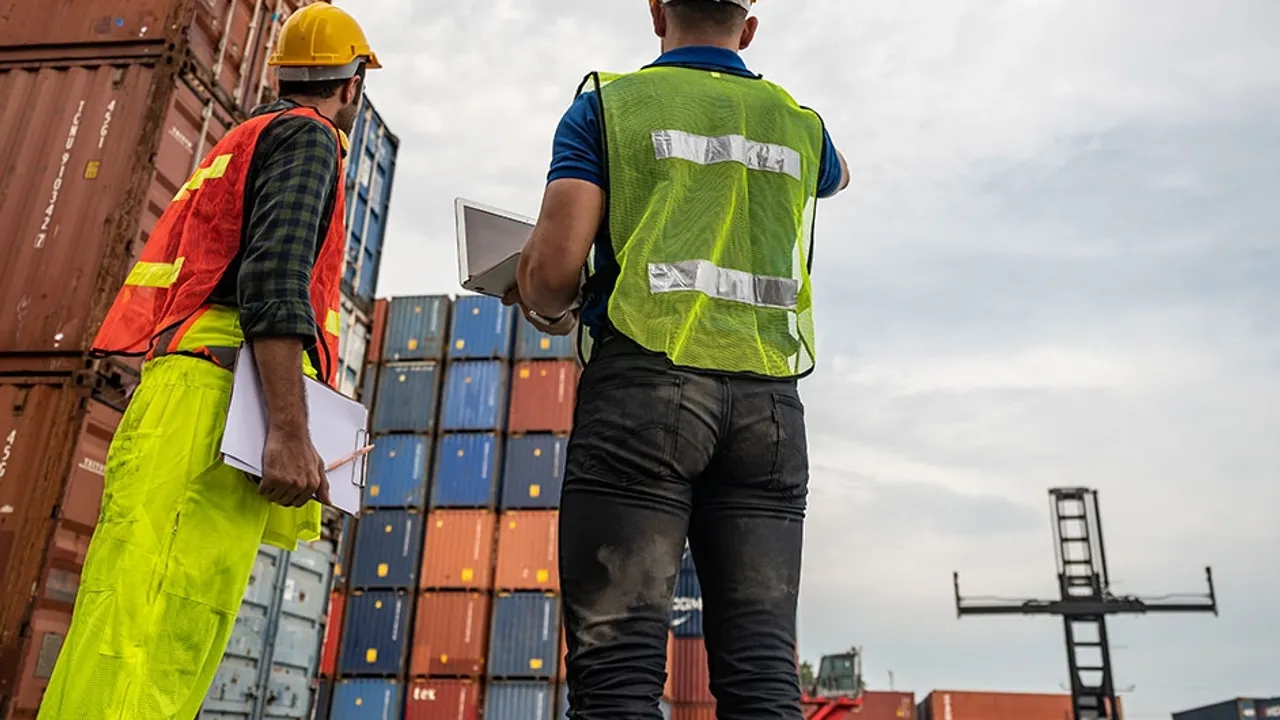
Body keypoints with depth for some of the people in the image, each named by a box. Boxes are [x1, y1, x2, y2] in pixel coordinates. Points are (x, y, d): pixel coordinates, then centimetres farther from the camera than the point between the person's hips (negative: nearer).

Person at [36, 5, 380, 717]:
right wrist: (292, 433, -21)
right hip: (219, 391, -9)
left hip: (179, 387, 9)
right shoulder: (307, 136, 5)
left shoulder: (249, 139, 33)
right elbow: (276, 275, -13)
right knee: (149, 646, -17)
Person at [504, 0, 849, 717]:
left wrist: (546, 310, 20)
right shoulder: (799, 123, 20)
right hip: (770, 398, 4)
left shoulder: (609, 103, 9)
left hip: (647, 384, -3)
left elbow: (556, 264, -3)